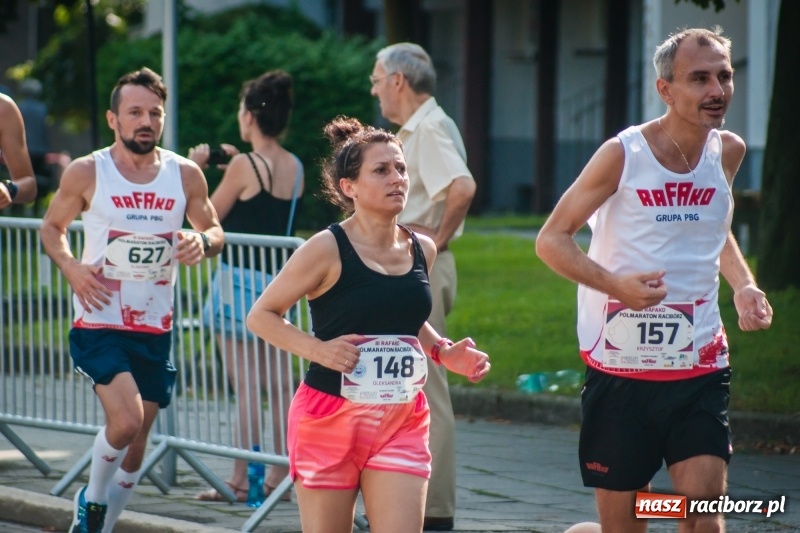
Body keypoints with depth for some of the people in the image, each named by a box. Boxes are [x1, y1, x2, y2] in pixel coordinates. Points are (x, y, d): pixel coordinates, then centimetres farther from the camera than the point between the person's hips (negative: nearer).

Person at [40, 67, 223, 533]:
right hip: (99, 324, -4)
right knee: (126, 419, -22)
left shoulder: (186, 175, 2)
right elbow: (52, 226, 9)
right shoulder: (87, 173, -4)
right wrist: (71, 267, -10)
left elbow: (215, 232, 13)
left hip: (156, 328, 4)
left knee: (137, 442, 8)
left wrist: (203, 241, -11)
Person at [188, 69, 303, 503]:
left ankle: (241, 479, -4)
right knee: (280, 381, 8)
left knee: (246, 383, -6)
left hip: (241, 278, -7)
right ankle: (278, 475, 11)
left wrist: (195, 170, 5)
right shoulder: (295, 168, 5)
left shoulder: (245, 165, -14)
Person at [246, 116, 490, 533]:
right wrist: (319, 349, -20)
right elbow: (261, 315, -6)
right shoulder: (327, 250, -11)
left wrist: (444, 352, 6)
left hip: (402, 421, 4)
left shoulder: (422, 250, 6)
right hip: (330, 417, -4)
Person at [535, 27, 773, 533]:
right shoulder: (623, 155, -10)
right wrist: (616, 285, -21)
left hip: (699, 365, 3)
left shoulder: (728, 151, 4)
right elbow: (552, 239, -5)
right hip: (620, 364, -3)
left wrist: (744, 285, 6)